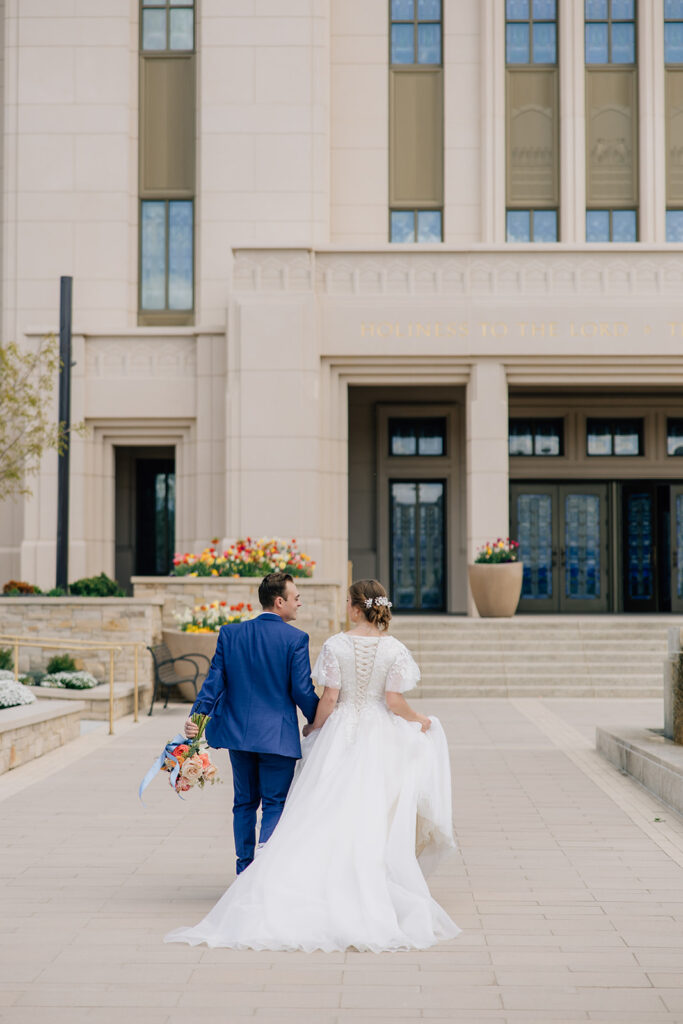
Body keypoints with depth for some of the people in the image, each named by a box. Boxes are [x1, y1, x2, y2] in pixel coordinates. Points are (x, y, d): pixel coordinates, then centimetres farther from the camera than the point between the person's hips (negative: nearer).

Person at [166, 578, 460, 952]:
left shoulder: (335, 644, -6)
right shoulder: (394, 649, -6)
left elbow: (329, 699, -7)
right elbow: (394, 702, -7)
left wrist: (314, 728, 10)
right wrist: (420, 721, 11)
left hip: (340, 735, 0)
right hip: (379, 739, 0)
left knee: (324, 816, 5)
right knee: (374, 821, 6)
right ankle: (369, 897, 10)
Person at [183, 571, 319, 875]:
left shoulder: (230, 634, 2)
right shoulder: (296, 639, -11)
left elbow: (213, 683, -2)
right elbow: (302, 691, -10)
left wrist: (195, 717, 0)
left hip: (238, 733, 5)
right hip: (279, 735, -4)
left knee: (245, 803, 17)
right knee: (275, 805, 5)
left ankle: (245, 872, 22)